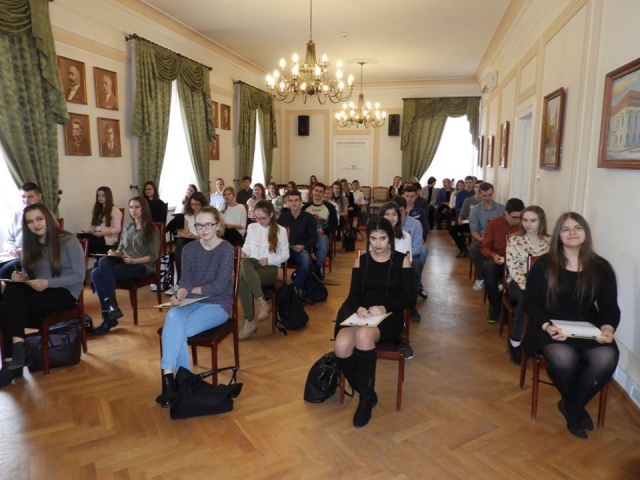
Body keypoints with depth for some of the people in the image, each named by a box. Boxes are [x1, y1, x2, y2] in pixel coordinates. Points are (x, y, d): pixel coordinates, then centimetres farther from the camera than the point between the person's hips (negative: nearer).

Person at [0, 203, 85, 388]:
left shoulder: (69, 241, -9)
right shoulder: (31, 244, 10)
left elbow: (79, 276, -12)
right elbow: (28, 273, 12)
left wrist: (48, 283, -22)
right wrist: (21, 277, -12)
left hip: (64, 292, -5)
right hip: (38, 289, 5)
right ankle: (18, 347, -26)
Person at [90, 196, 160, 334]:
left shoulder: (152, 230, 0)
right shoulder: (128, 228, 19)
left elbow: (153, 256, -6)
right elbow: (121, 249, 19)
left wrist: (133, 260, -20)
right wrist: (114, 253, -5)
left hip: (142, 265, -6)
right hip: (124, 261, 6)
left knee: (102, 273, -27)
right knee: (103, 262, -27)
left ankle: (109, 316, -22)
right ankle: (111, 307, -26)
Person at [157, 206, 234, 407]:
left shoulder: (226, 250, -8)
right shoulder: (189, 249, 7)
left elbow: (219, 286, -14)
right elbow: (185, 281, 0)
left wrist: (191, 290, -4)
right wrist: (180, 294, -23)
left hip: (217, 305, -4)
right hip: (192, 303, 4)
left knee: (175, 331, -25)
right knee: (172, 317, -30)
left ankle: (171, 378, -7)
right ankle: (169, 378, -26)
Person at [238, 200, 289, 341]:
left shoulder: (280, 230, 3)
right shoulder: (251, 227, 13)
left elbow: (285, 255, 5)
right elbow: (246, 248, 16)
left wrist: (269, 260, -12)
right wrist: (243, 253, -9)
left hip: (270, 268, -3)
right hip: (252, 267, 4)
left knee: (243, 281, -35)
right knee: (244, 263, -37)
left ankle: (249, 322, -24)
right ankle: (262, 302, -34)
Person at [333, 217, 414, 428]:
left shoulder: (402, 260, 5)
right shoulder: (360, 261, 12)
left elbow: (408, 298, -1)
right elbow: (353, 294, 5)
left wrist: (384, 308, -19)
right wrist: (358, 308, -19)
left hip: (388, 316, -2)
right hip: (360, 313, 3)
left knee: (364, 335, -37)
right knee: (342, 346, -30)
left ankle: (366, 397, -16)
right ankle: (367, 393, -4)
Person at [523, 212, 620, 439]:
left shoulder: (601, 267, 5)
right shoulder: (543, 265, -3)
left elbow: (610, 307, 6)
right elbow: (531, 303, -3)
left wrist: (608, 328, -16)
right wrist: (546, 326, -21)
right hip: (552, 328, -2)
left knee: (606, 359, -28)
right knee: (564, 359, -32)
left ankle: (571, 407, -1)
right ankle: (575, 407, 4)